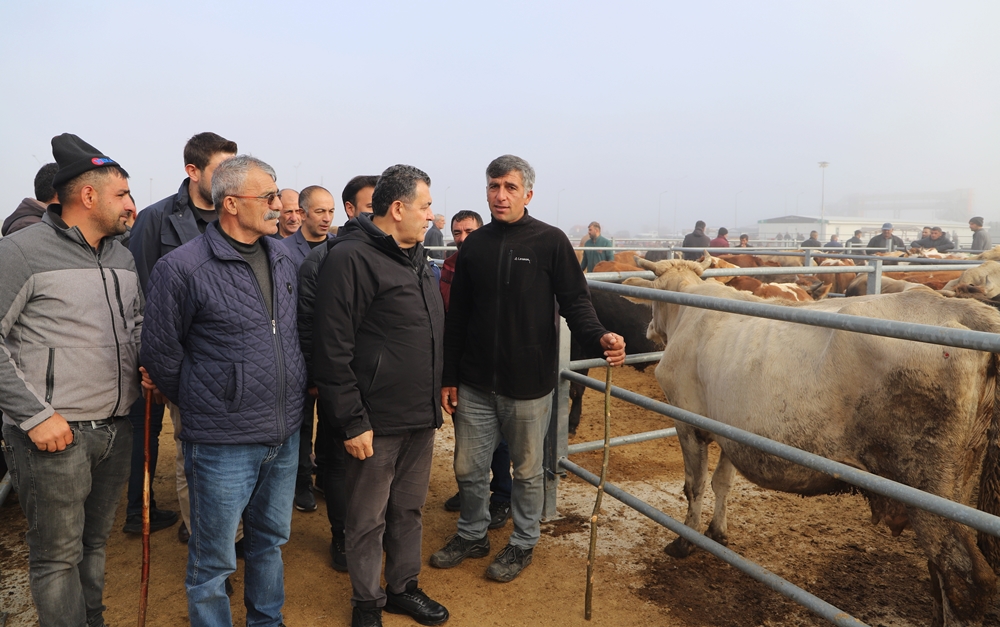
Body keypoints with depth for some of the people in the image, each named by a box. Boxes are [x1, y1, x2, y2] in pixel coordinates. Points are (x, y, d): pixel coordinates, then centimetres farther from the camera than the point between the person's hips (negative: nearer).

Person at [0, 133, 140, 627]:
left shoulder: (122, 257, 11)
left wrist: (146, 360, 2)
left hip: (116, 429, 7)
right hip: (55, 435, -6)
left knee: (95, 543, 21)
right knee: (58, 557, 6)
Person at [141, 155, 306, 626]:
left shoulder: (282, 258, 6)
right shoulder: (182, 268, -14)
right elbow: (160, 352, -5)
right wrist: (196, 406, 5)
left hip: (286, 436, 6)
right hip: (223, 443, -6)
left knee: (271, 539, 22)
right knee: (214, 558, 9)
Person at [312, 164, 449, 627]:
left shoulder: (416, 257, 11)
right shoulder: (350, 257, -16)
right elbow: (332, 350, -19)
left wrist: (436, 393, 18)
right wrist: (352, 421, -18)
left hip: (421, 416, 8)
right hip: (377, 420, -7)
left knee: (409, 510, 20)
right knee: (368, 519, 10)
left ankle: (403, 587, 37)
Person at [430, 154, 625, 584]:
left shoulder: (550, 242, -6)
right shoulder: (474, 245, 6)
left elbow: (575, 301, -7)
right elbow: (456, 318, 9)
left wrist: (598, 338, -28)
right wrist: (449, 378, 7)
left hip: (529, 385, -3)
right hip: (474, 384, 4)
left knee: (527, 470, 12)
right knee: (468, 468, 13)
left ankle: (522, 544, 33)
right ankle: (472, 535, 37)